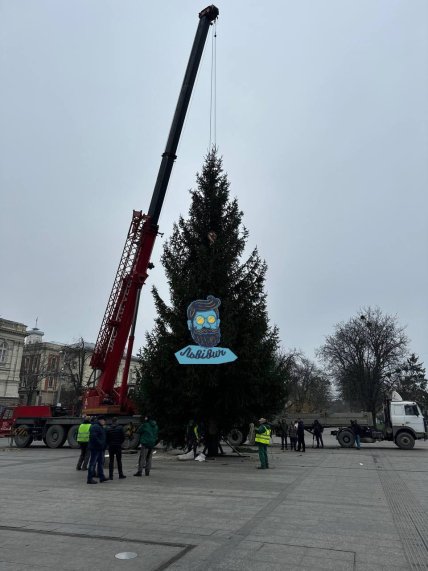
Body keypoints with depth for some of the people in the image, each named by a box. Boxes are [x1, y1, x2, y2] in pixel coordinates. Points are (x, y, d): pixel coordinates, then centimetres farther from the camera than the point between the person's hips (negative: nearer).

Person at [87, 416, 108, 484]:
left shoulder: (100, 427, 18)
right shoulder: (95, 427, -16)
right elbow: (93, 436, -27)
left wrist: (104, 445, 16)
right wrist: (100, 443, -24)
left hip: (100, 448, 11)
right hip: (95, 448, -11)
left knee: (101, 462, 13)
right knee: (93, 463, -5)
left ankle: (101, 477, 20)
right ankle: (90, 479, 1)